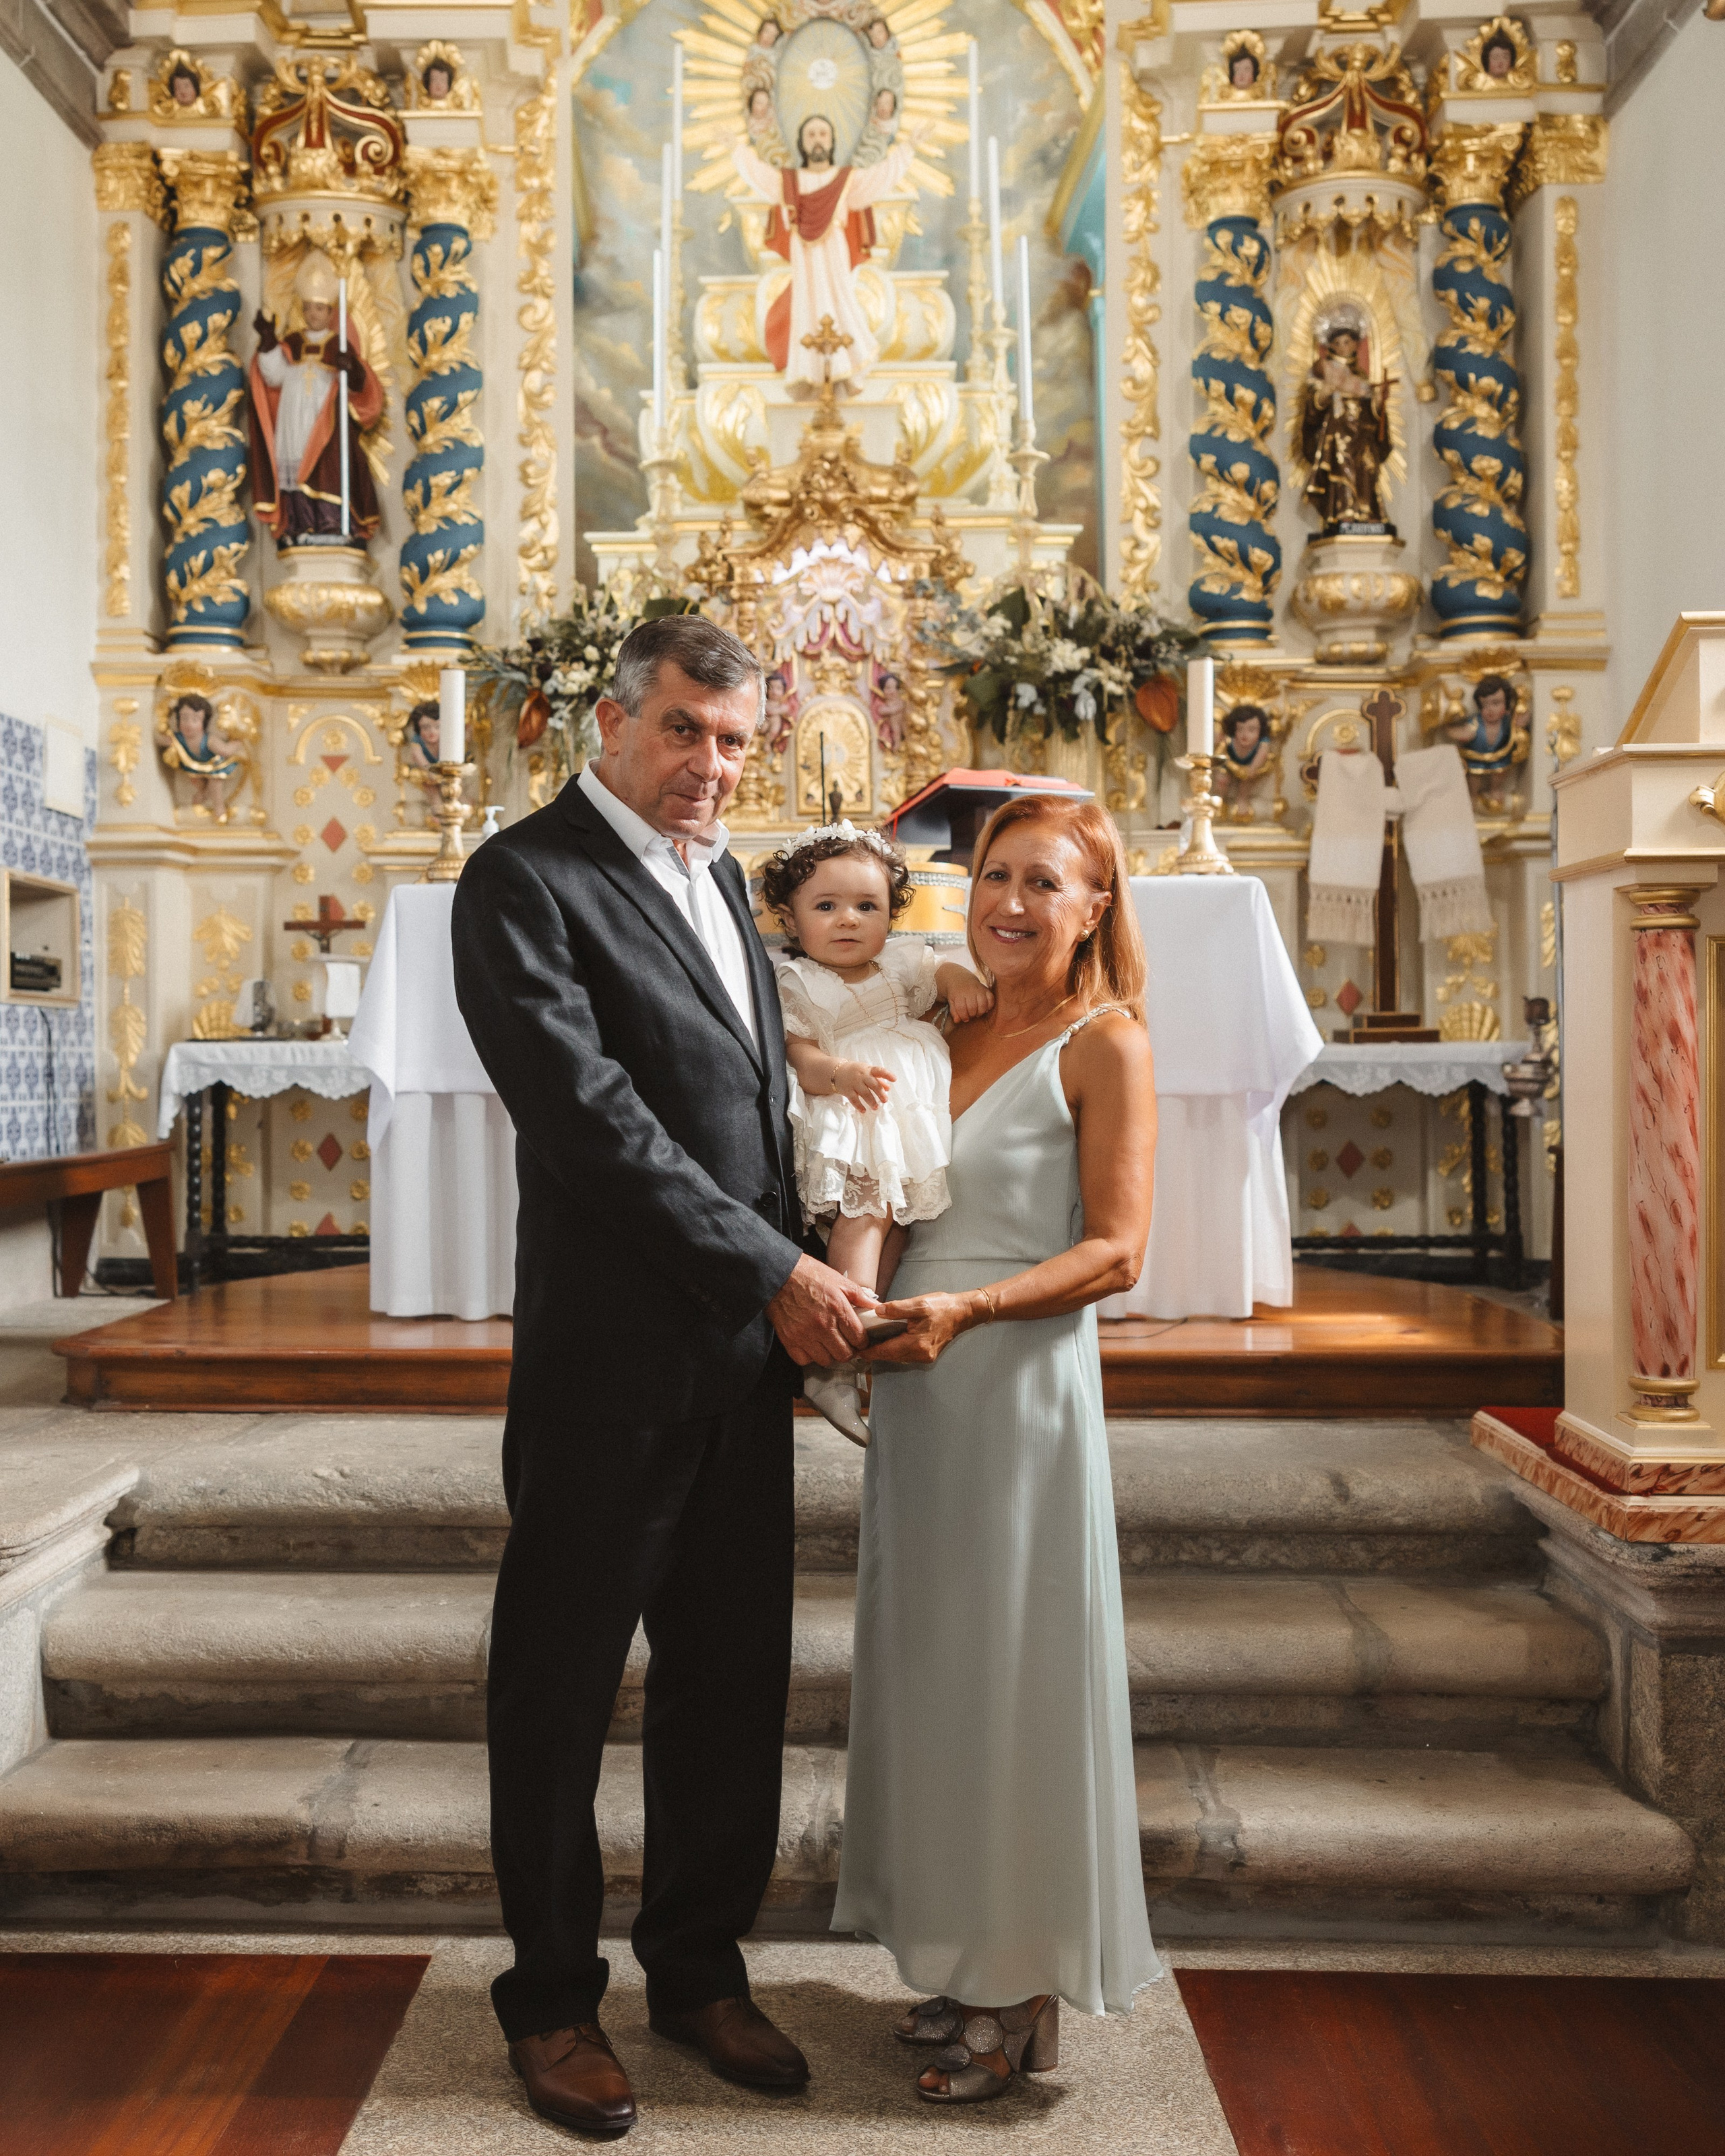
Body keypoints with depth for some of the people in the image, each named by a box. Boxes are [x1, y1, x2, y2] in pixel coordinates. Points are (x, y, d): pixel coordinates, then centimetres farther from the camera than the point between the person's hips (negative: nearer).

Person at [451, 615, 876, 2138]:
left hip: (747, 1353, 8)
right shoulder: (526, 877, -10)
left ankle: (699, 1967, 34)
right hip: (611, 1365, -7)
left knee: (733, 1684, 16)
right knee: (562, 1690, 9)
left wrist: (802, 1281, 9)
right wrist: (773, 1270, -17)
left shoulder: (719, 875, 15)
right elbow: (592, 1114, -19)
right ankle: (553, 1997, 28)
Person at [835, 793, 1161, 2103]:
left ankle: (1023, 2001, 20)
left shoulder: (1105, 1043, -7)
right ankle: (967, 1965, 30)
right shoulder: (952, 1035, 11)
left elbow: (1116, 1252, -13)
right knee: (929, 1672, 13)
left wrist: (963, 1310, -24)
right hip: (918, 1386, 7)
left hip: (1021, 1385, -6)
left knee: (1010, 1676, 3)